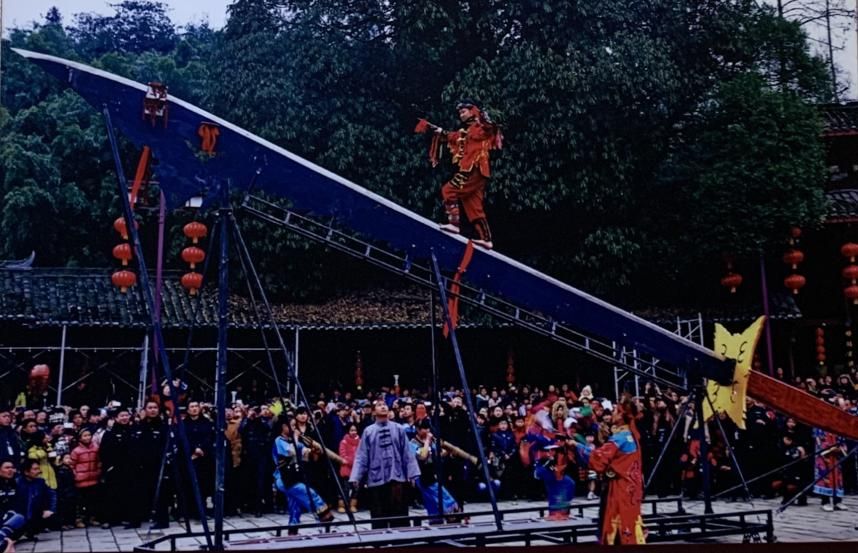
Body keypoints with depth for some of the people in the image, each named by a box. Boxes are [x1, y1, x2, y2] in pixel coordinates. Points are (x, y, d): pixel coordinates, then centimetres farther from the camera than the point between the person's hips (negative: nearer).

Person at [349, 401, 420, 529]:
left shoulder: (398, 429, 6)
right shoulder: (368, 431, 4)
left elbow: (407, 453, 4)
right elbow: (361, 457, 0)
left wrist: (412, 473, -3)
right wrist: (355, 477, -8)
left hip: (397, 478, 0)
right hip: (376, 479, 0)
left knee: (400, 514, 2)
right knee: (378, 516, 6)